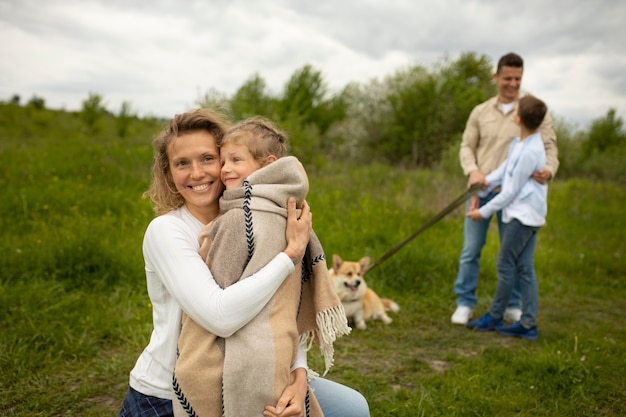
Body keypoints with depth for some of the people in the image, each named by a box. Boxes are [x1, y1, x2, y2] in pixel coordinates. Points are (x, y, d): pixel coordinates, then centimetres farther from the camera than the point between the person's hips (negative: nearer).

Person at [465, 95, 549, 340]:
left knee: (505, 266, 1)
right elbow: (507, 166, 20)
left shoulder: (529, 152, -21)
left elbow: (511, 192, -17)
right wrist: (489, 180, 3)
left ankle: (494, 317, 14)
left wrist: (485, 212, -9)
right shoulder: (520, 142, 7)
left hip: (523, 215, -9)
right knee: (524, 269, 9)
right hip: (527, 215, 9)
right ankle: (528, 323, 13)